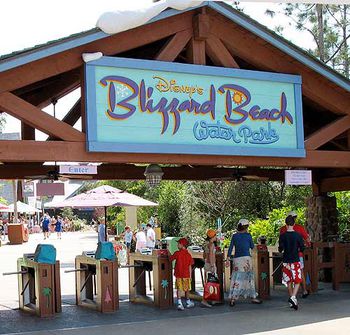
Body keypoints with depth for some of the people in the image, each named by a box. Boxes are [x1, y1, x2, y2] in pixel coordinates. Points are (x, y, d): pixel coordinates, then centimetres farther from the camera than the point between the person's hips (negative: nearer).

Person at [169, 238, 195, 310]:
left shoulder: (177, 253, -9)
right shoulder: (188, 255, 0)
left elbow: (170, 259, 1)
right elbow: (190, 266, 2)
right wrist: (190, 276, 8)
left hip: (178, 274, -2)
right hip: (186, 274, 2)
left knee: (179, 289, -1)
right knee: (187, 289, 15)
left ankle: (179, 303, -14)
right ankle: (188, 302, 30)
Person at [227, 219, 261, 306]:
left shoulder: (234, 236, 5)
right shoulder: (248, 235, -2)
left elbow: (230, 248, 3)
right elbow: (252, 247, 10)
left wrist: (228, 259, 6)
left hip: (236, 259, 3)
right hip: (246, 258, -3)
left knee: (236, 279, 4)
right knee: (249, 278, 7)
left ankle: (233, 298, -4)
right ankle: (253, 297, 14)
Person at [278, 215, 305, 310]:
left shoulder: (282, 236, -4)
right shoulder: (297, 235, -5)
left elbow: (280, 249, -6)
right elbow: (302, 248, -2)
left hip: (286, 261, 2)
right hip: (295, 260, -2)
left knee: (289, 282, 12)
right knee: (297, 281, 2)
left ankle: (292, 301, 18)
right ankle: (293, 297, -21)